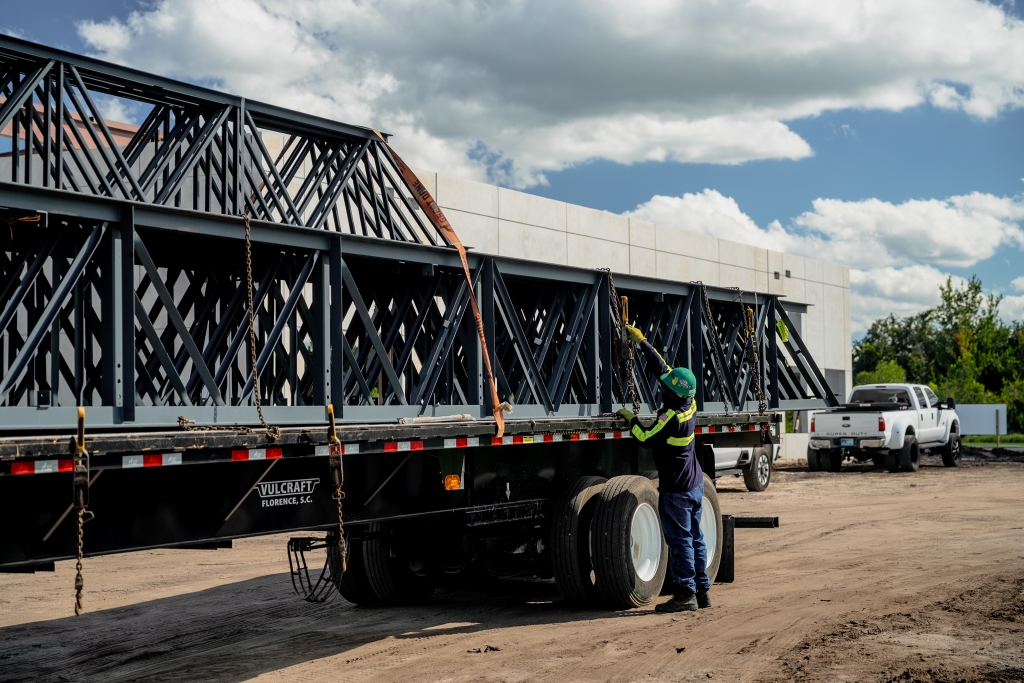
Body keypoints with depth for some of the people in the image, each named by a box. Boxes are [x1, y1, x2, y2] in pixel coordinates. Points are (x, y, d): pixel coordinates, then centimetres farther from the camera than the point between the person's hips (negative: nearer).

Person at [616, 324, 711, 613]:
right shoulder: (690, 403, 0)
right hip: (695, 484, 9)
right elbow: (662, 367, 8)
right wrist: (642, 342, 13)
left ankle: (685, 594, 0)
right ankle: (702, 589, 18)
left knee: (679, 540, -3)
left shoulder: (672, 417, -24)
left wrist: (631, 419, 1)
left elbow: (646, 439, -14)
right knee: (695, 537, 13)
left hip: (676, 490, -9)